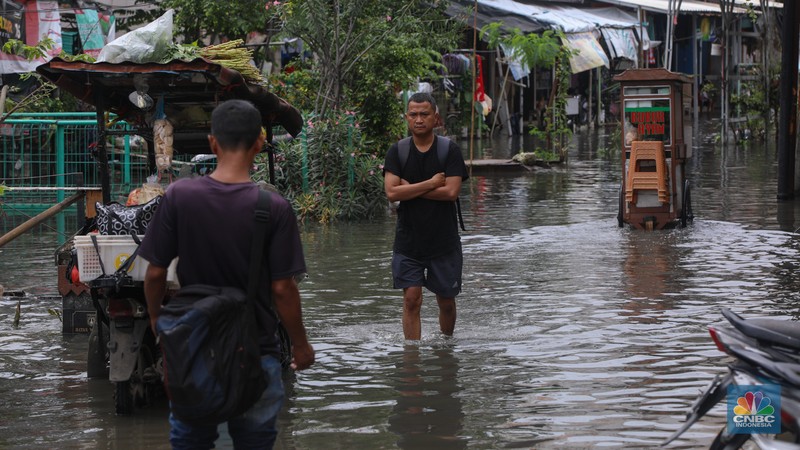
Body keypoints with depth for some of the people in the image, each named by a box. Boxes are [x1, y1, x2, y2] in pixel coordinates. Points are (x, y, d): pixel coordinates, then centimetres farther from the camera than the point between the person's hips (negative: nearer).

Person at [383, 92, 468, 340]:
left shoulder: (450, 151, -3)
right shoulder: (397, 152, 1)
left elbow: (451, 192, -14)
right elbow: (391, 192, -11)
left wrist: (410, 189, -11)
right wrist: (431, 184, -15)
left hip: (444, 239, 0)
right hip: (408, 241, 0)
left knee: (446, 301, 10)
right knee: (411, 299, -8)